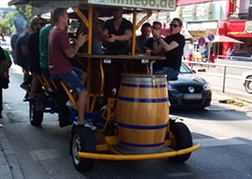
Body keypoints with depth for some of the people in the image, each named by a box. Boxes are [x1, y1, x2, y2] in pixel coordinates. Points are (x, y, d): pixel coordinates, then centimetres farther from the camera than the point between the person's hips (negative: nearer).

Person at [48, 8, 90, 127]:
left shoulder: (53, 31, 11)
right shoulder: (61, 34, -21)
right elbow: (70, 54, -24)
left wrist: (77, 43, 5)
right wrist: (78, 44, -11)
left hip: (57, 67, 10)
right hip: (62, 71, -10)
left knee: (84, 75, 22)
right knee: (83, 93, -10)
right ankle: (81, 121, -5)